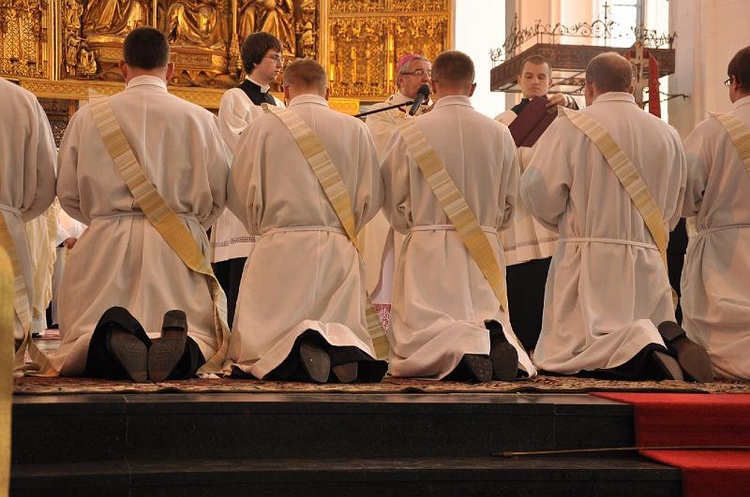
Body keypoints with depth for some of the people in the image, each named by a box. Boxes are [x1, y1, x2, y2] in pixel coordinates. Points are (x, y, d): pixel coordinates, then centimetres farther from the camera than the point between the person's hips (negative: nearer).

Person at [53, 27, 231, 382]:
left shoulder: (89, 116, 4)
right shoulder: (198, 118, 3)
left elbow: (67, 194, 8)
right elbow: (217, 194, 5)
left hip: (106, 246, 0)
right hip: (178, 244, 0)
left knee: (83, 346, 8)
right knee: (200, 345, 7)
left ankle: (112, 338, -31)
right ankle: (179, 342, -32)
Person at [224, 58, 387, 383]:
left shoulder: (262, 127, 1)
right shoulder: (355, 130, 6)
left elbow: (241, 196, 2)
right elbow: (371, 198, 9)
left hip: (279, 249, -1)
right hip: (338, 248, 2)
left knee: (256, 344, 5)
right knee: (345, 326, 11)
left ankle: (292, 348, -29)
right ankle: (340, 346, -25)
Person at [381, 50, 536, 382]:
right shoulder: (500, 134, 3)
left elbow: (394, 204, 2)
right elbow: (509, 205, 12)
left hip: (427, 249, -3)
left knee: (417, 339, 1)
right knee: (490, 322, 14)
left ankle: (462, 348, -33)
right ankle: (495, 341, -23)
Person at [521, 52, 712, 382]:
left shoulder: (569, 126, -4)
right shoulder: (667, 135, 11)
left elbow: (538, 193, -7)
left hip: (587, 261, -4)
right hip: (647, 264, 5)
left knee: (561, 358, -3)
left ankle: (635, 348, -32)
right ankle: (670, 340, -22)